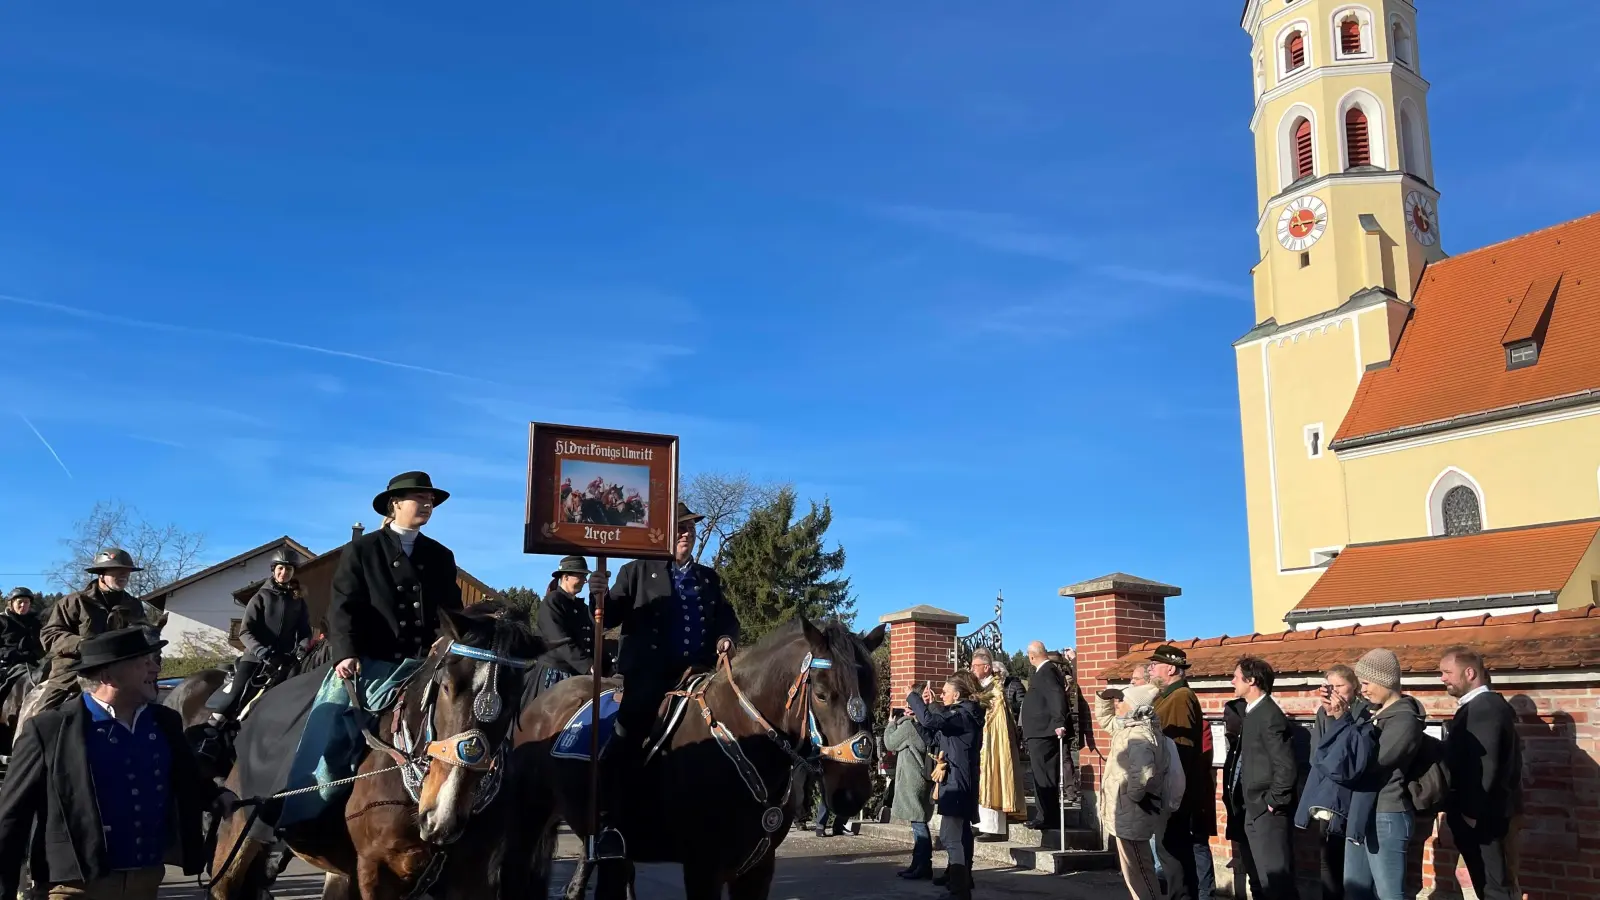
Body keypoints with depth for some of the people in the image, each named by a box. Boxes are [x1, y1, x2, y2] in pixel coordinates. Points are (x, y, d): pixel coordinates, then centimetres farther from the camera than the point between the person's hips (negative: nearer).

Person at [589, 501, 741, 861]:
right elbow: (611, 616, 4)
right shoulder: (637, 572, 11)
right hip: (647, 675, -3)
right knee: (626, 740, -13)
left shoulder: (709, 578, 21)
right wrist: (600, 596, -18)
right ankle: (608, 824, -9)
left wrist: (726, 636, 0)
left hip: (698, 674, 4)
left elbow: (727, 617, 22)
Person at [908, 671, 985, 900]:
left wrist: (913, 698, -16)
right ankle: (961, 878, 38)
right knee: (960, 833, 23)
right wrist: (927, 706, 8)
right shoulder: (962, 713, 15)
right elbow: (937, 736, 18)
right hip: (957, 781, 11)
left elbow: (931, 721, -31)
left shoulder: (964, 715, -17)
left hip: (957, 782, -11)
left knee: (950, 836, -16)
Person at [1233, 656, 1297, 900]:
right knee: (1267, 879, 15)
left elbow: (1286, 767, -23)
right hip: (1255, 811, 10)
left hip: (1268, 813, -9)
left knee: (1276, 880, -5)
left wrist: (1272, 802, -15)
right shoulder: (1253, 713, 11)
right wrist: (1253, 805, 12)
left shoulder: (1270, 716, -18)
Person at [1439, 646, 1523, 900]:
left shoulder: (1485, 707, -18)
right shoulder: (1475, 707, 13)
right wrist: (1457, 808, 15)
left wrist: (1471, 812, -19)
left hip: (1479, 815, -9)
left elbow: (1485, 764, -24)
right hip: (1476, 813, 9)